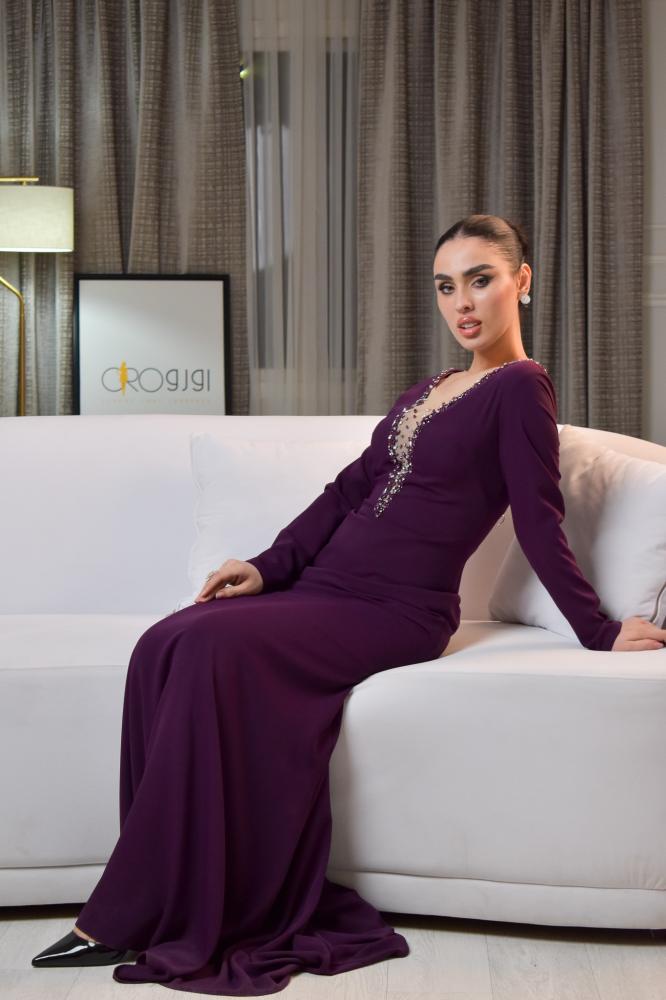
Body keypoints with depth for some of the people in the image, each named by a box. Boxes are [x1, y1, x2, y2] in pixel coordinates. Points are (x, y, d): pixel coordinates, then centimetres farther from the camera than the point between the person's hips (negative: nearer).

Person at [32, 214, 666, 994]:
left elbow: (540, 525, -5)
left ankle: (136, 920, -20)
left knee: (217, 645, -29)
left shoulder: (520, 389, -4)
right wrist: (268, 566, 9)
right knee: (164, 646, -16)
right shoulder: (428, 391, 21)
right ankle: (175, 903, -15)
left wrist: (600, 633, -8)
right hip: (328, 585, 8)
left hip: (398, 610, -8)